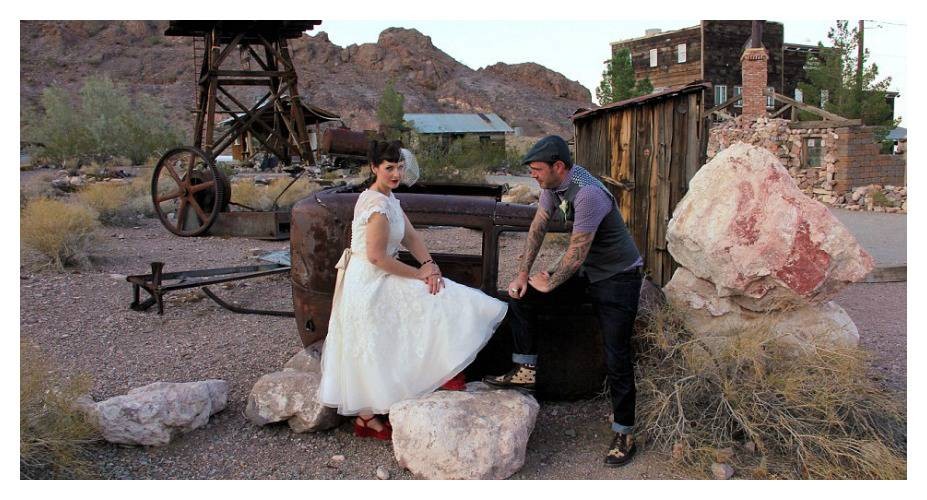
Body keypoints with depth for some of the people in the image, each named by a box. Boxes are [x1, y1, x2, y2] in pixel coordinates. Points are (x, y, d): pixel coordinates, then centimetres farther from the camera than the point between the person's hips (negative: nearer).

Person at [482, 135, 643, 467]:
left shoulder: (587, 194, -32)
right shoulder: (553, 183, -5)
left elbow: (577, 254, -26)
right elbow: (538, 227, 6)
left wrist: (549, 284, -10)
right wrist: (523, 274, 3)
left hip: (617, 278, -8)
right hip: (585, 271, 8)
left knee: (617, 357, -6)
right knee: (522, 297, 0)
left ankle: (624, 434, 7)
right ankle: (525, 372, 8)